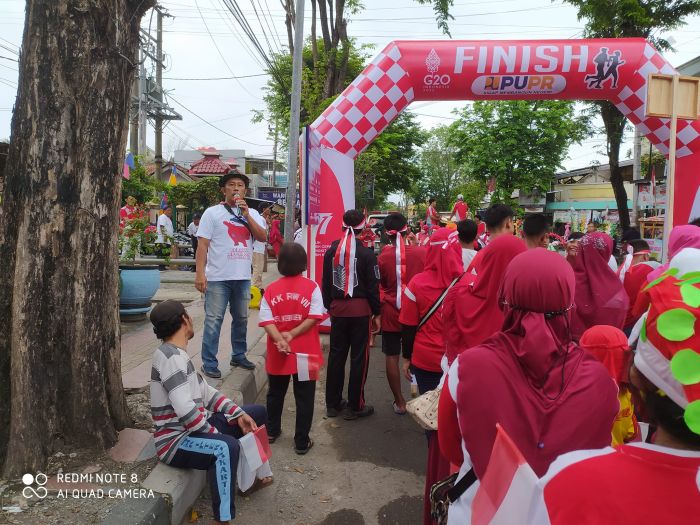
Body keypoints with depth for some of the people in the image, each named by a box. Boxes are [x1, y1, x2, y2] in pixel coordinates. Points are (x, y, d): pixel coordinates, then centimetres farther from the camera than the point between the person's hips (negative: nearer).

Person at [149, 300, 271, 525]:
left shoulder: (178, 354, 9)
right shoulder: (170, 356, -23)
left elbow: (206, 392, 11)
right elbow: (185, 409, -30)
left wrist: (239, 414, 0)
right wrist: (217, 434, -19)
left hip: (196, 427, 10)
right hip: (176, 441, -10)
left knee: (257, 412, 14)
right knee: (226, 447, -39)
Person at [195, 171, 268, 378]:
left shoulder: (253, 214, 10)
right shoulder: (213, 212, -1)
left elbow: (263, 237, -6)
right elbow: (202, 245, -6)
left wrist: (246, 214, -13)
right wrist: (200, 273, -14)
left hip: (243, 277, 5)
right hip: (218, 277, -4)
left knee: (241, 318, 16)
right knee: (213, 320, -2)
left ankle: (238, 356, 32)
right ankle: (209, 363, 8)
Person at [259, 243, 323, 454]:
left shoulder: (271, 290, -1)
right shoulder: (311, 287, -7)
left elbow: (267, 320, -12)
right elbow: (314, 317, -15)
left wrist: (280, 339, -18)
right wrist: (292, 334, -14)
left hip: (277, 353, 3)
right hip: (304, 353, -2)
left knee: (275, 394, 22)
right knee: (304, 398, 7)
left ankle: (272, 431, 37)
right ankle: (302, 442, 12)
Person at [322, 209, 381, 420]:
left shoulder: (331, 251, 4)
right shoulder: (367, 254, -9)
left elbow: (325, 283, 9)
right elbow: (373, 286, -8)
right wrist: (377, 313, 1)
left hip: (337, 308, 4)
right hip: (360, 309, -4)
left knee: (336, 355, 12)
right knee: (359, 357, 4)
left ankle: (333, 403, 23)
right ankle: (355, 406, 11)